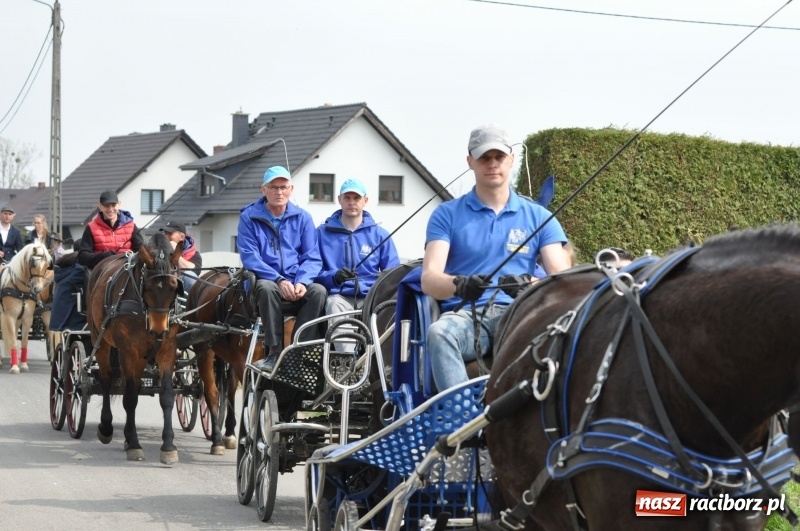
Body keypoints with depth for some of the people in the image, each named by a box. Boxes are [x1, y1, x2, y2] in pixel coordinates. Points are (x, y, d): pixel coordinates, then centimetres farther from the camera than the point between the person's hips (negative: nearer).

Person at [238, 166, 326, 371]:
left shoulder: (302, 218, 10)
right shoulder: (249, 217, 2)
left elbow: (312, 258, 5)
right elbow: (250, 258, -7)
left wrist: (302, 281, -17)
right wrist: (279, 280, -21)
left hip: (296, 287, 2)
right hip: (267, 282, -2)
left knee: (318, 291, -29)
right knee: (266, 287, -37)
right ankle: (274, 352, -27)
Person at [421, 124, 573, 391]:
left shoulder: (539, 217, 15)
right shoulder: (447, 214, 12)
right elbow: (429, 278, -1)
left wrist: (531, 285, -23)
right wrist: (458, 285, -27)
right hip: (465, 314, 0)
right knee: (439, 332, -36)